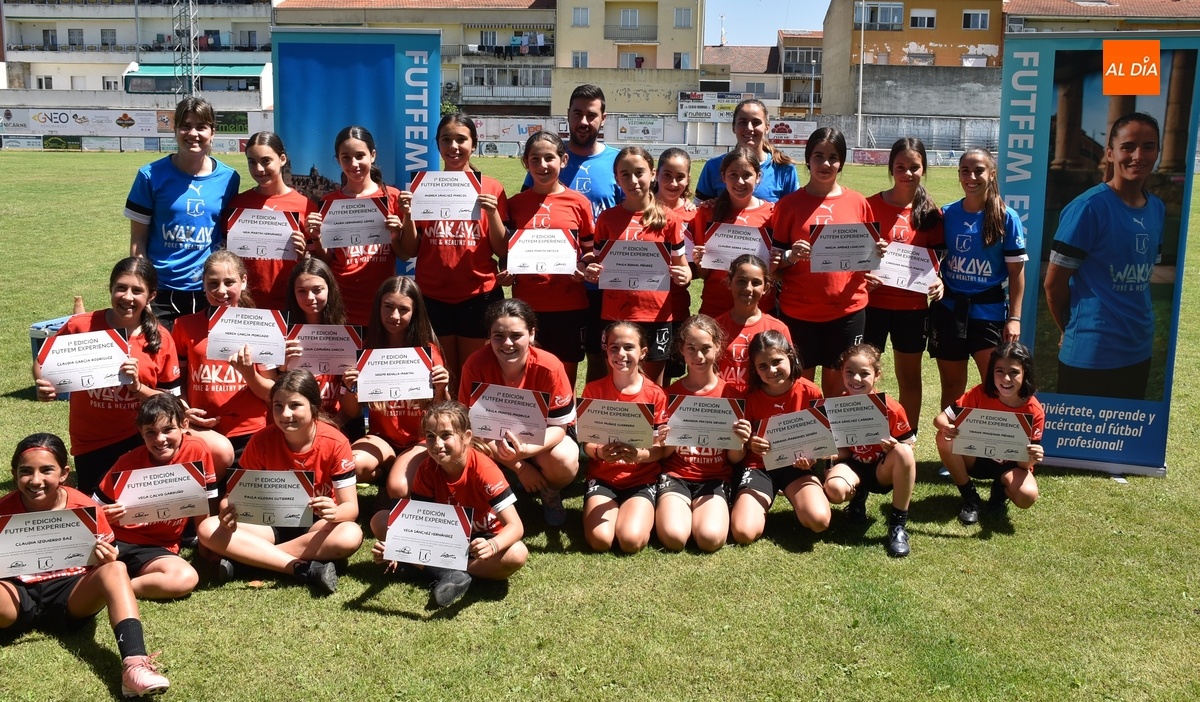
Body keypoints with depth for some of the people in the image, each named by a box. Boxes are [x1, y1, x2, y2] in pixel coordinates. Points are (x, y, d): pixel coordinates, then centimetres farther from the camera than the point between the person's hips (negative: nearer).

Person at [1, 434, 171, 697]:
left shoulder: (85, 508, -4)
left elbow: (100, 563, 4)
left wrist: (106, 559, -20)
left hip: (70, 597, 0)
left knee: (115, 569, -30)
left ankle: (134, 663, -44)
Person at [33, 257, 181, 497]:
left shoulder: (160, 338, -7)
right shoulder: (80, 326, -9)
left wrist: (138, 387, -21)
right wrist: (44, 386, -14)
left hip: (142, 436, 0)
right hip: (91, 442, 0)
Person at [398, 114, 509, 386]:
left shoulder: (491, 188, 1)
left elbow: (502, 250, -1)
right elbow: (408, 252, 4)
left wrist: (492, 213, -15)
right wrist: (408, 214, -10)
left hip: (478, 295, -1)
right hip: (433, 297, 1)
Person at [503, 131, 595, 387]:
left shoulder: (579, 203, 1)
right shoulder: (515, 203, 5)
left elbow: (590, 250, 9)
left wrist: (584, 266, -11)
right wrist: (506, 270, -7)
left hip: (570, 305, -1)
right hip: (526, 304, 1)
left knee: (565, 378, 9)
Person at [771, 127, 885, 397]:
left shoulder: (858, 203, 5)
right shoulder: (790, 204, 1)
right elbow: (774, 260, 3)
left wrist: (876, 253, -7)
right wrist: (790, 256, -17)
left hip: (847, 308, 1)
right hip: (798, 310, -1)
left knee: (837, 382, 9)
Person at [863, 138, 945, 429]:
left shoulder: (931, 213, 2)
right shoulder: (871, 206, -4)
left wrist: (938, 281, -12)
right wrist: (861, 277, -19)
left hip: (913, 306, 2)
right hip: (873, 302, -2)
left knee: (909, 377, 13)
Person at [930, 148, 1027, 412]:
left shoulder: (1006, 217, -5)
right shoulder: (947, 214, 2)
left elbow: (1016, 271, -4)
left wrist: (1014, 318, -8)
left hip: (989, 310, -2)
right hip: (949, 308, 2)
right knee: (952, 387, 11)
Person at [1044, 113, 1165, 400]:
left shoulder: (1157, 209, 6)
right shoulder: (1089, 207, -14)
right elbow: (1054, 283, -11)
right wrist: (1073, 330, 2)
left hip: (1140, 351, 7)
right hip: (1090, 355, -6)